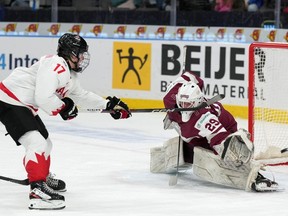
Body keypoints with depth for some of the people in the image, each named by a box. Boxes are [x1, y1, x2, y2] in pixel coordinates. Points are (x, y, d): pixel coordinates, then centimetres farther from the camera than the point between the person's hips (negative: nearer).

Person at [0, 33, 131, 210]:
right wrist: (63, 107, -11)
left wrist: (109, 105, 27)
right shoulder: (55, 65, -21)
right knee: (36, 143, -23)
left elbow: (82, 96, 29)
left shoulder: (70, 75, 13)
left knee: (45, 142, 24)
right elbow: (43, 98, -28)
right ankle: (38, 191, -30)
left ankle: (44, 178, 47)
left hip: (24, 106, 11)